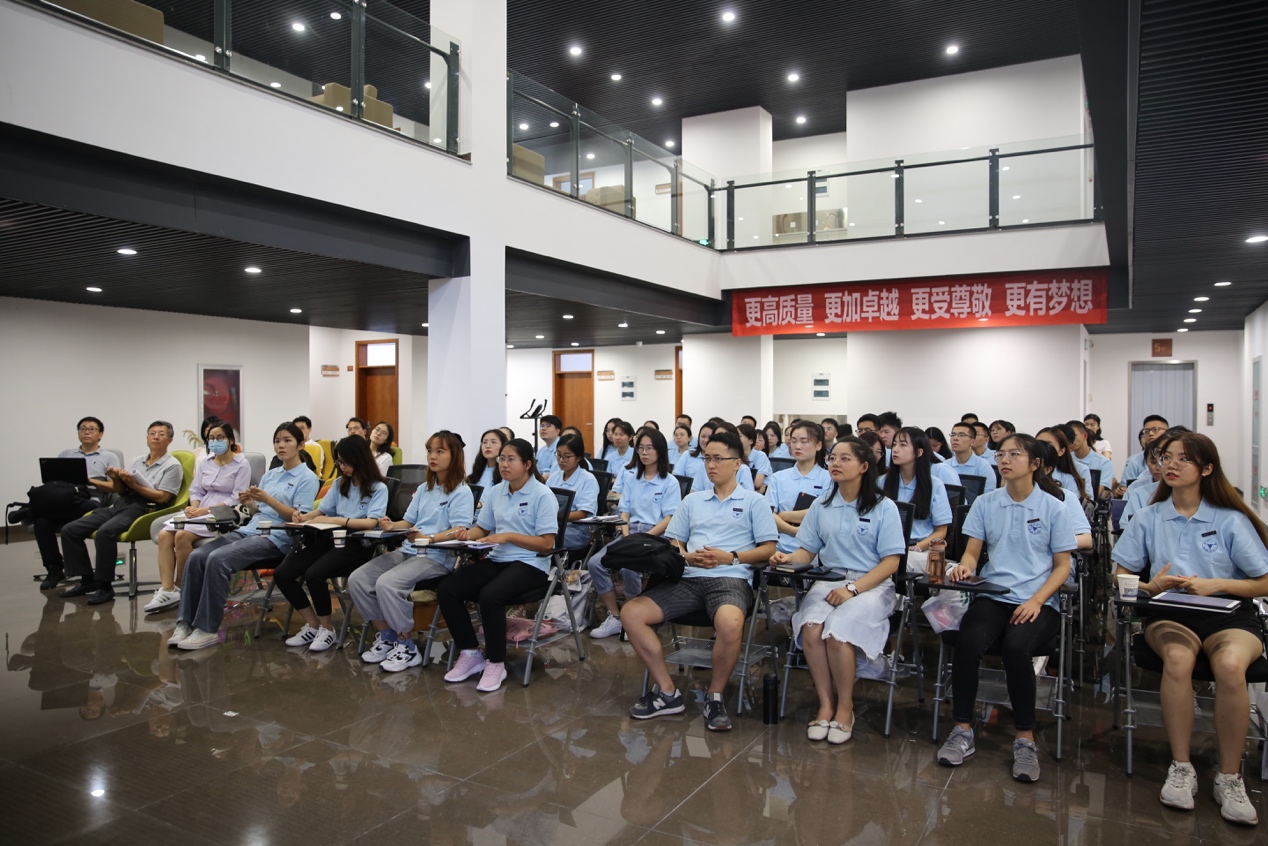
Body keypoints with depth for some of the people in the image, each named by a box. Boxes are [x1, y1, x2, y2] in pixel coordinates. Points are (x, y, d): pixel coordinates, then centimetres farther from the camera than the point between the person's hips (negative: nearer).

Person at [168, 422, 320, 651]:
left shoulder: (307, 478, -1)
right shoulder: (269, 475, 22)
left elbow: (299, 518, -10)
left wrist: (267, 499, -18)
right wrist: (251, 504, -1)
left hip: (276, 538, -7)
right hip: (249, 529, 7)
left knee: (218, 559, -28)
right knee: (197, 556, -17)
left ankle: (207, 629, -21)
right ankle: (185, 623, -16)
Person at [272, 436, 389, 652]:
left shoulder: (378, 488, -4)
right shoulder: (339, 483, 17)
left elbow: (371, 522, -17)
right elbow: (321, 511, 17)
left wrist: (336, 520, -22)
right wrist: (305, 517, -6)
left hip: (357, 545, -7)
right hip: (330, 539, 7)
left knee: (314, 574, -31)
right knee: (282, 573, -12)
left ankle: (327, 628, -6)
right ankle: (313, 624, 4)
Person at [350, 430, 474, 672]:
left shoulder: (461, 492, -6)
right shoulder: (423, 489, 20)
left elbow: (459, 532, -16)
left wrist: (427, 539, -30)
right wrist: (392, 526, -2)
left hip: (438, 557, -8)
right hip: (407, 551, 8)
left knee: (387, 583, -29)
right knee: (357, 579, -9)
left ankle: (407, 647, -12)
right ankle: (385, 636, 5)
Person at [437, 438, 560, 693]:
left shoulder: (543, 495, -9)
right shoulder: (495, 492, 11)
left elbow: (547, 543, -13)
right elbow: (482, 528, 16)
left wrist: (509, 536, -20)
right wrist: (467, 534, -7)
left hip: (529, 564, -7)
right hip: (495, 559, 7)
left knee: (489, 596, -34)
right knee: (446, 590, -13)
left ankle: (496, 663, -12)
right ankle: (470, 653, 2)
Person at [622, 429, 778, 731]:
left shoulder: (754, 502, 11)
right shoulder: (692, 501, 23)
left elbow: (768, 549, 3)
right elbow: (672, 544, 19)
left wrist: (730, 557, -11)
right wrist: (686, 557, -4)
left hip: (731, 578, -4)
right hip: (689, 578, 5)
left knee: (729, 624, -39)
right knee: (631, 613, -16)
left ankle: (715, 696, -11)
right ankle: (667, 692, -5)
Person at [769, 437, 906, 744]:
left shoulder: (884, 508, 0)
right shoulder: (822, 505, 12)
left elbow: (891, 561, -5)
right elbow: (807, 550, 12)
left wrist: (853, 589, -17)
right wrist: (788, 558, -12)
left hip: (871, 584, -3)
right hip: (828, 580, 3)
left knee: (836, 630, -30)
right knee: (811, 627, -28)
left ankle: (845, 707, -8)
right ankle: (825, 704, -12)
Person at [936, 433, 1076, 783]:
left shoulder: (1053, 508, 4)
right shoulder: (985, 503, 11)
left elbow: (1063, 566, 4)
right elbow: (972, 551, 10)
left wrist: (1036, 601, -12)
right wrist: (964, 567, -15)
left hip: (1038, 602, -2)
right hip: (993, 595, 2)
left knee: (1016, 646, -33)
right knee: (968, 640, -30)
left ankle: (1024, 738, -13)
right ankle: (962, 731, -15)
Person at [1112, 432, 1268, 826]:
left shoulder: (1232, 521, 5)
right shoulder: (1148, 519, 10)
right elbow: (1121, 576, 10)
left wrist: (1215, 585, -12)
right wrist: (1151, 586, -11)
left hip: (1229, 613, -1)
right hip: (1169, 614, 1)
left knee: (1230, 665, -35)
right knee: (1177, 657, -35)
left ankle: (1229, 777, -17)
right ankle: (1181, 768, -22)